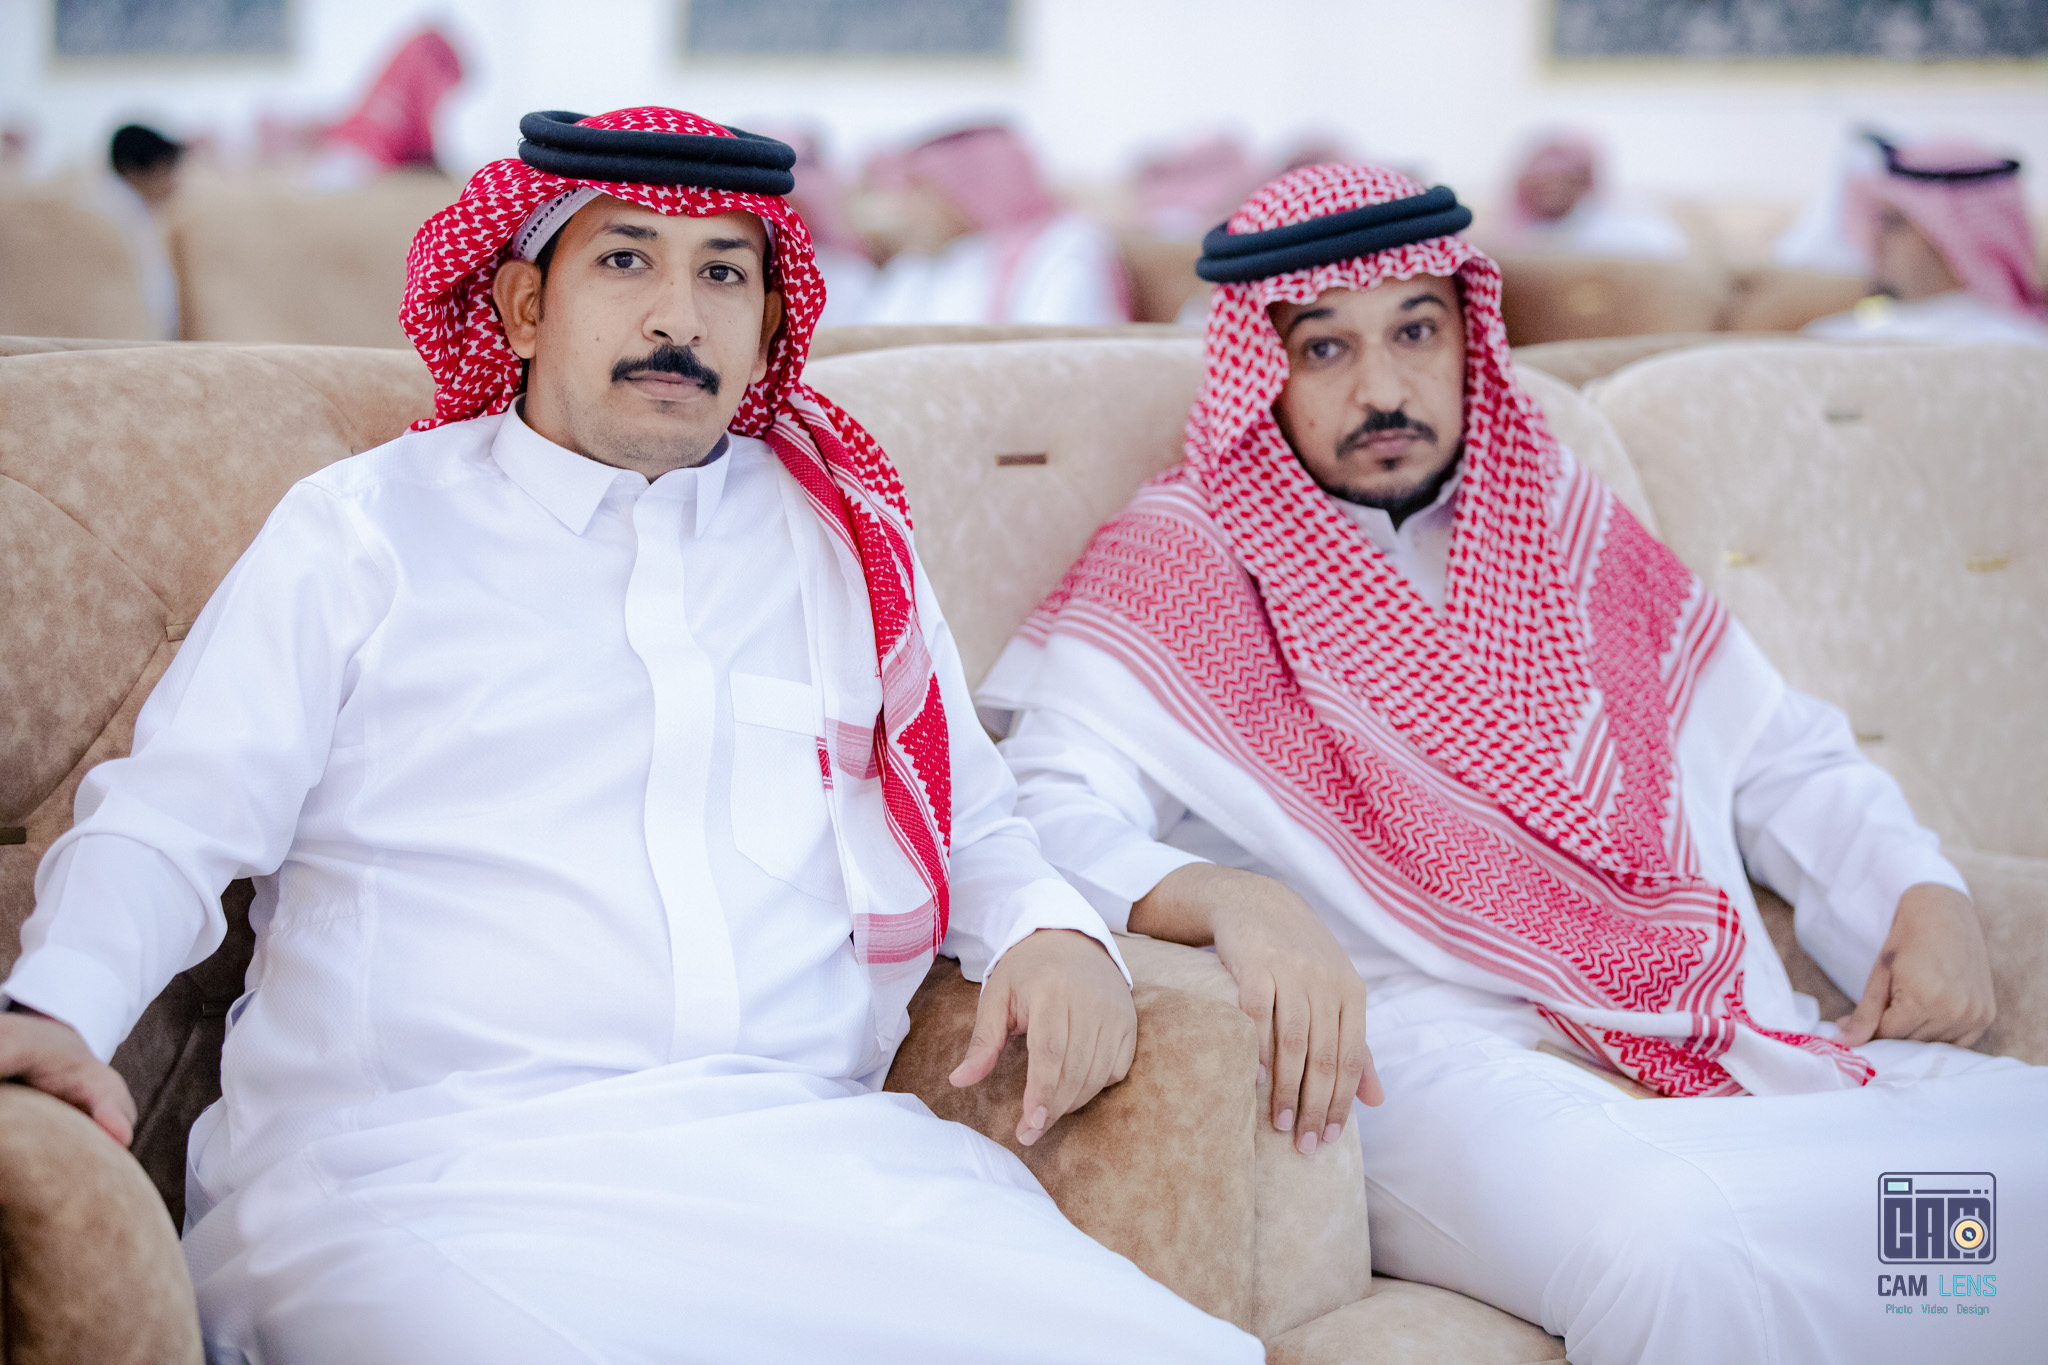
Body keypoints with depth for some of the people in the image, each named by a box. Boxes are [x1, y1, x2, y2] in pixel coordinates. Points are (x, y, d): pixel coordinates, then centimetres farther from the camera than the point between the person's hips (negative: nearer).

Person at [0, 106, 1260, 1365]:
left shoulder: (846, 535, 21)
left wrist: (1054, 931, 5)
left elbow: (971, 825, 28)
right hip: (422, 1171, -2)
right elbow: (171, 822, 7)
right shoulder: (364, 524, 12)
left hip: (808, 1155, 3)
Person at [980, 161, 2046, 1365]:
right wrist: (1233, 898, -27)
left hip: (1738, 1039, 6)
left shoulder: (1567, 522, 23)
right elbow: (1043, 821, -7)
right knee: (1664, 1244, -37)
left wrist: (1926, 897, 9)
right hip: (1440, 1060, -5)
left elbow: (1788, 759, 29)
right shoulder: (1176, 566, 7)